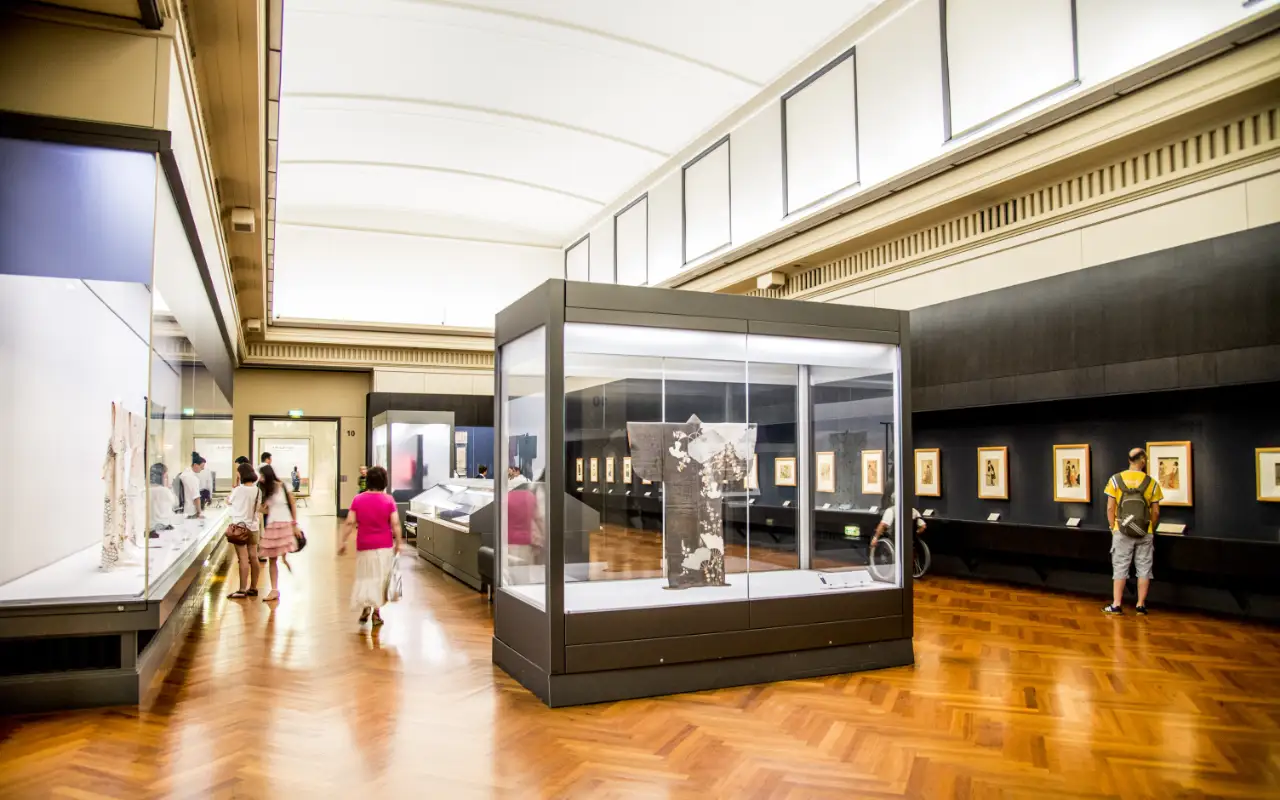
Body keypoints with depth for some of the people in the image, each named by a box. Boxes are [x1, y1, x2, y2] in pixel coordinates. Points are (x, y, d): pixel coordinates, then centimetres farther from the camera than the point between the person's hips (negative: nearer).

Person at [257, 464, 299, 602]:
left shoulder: (282, 487, -4)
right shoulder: (266, 491, 10)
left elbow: (293, 505, -2)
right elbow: (265, 510, 8)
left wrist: (295, 524, -5)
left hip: (285, 524, -5)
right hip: (271, 525, 6)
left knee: (285, 555, -15)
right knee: (272, 560, 6)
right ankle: (275, 590, 12)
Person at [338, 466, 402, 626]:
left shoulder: (358, 499, -2)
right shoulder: (388, 500, -7)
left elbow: (349, 523, -5)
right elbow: (395, 524, -10)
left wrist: (343, 542, 2)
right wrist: (398, 543, 0)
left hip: (364, 545, 1)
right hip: (384, 545, -1)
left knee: (365, 576, 16)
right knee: (380, 577, 9)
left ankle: (365, 606, 0)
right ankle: (376, 611, 11)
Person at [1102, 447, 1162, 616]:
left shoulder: (1116, 479, -6)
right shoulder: (1151, 483, -4)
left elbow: (1110, 508, -5)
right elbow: (1155, 512, 1)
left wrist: (1114, 528, 7)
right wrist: (1150, 529, 17)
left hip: (1122, 532, 0)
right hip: (1145, 533, 1)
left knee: (1120, 568, 5)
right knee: (1144, 569, 10)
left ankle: (1116, 605, 7)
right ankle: (1141, 606, 15)